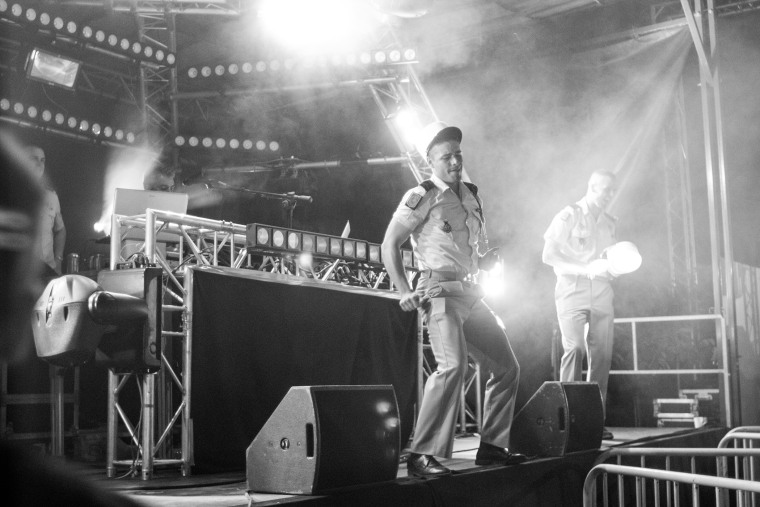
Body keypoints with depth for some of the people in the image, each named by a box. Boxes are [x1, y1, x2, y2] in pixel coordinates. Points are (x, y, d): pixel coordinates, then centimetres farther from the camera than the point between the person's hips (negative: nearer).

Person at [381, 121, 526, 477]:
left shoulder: (471, 195, 18)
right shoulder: (422, 197, -4)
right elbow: (389, 244, -6)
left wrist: (489, 259, 5)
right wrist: (404, 291, -15)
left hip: (469, 294, 8)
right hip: (440, 292, -8)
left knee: (507, 366, 10)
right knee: (453, 364, -27)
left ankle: (492, 447, 21)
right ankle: (422, 455, -21)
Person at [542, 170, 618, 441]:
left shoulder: (610, 222, 20)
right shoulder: (568, 216, 1)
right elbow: (549, 255, -7)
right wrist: (585, 269, -18)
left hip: (601, 294, 6)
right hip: (573, 291, -6)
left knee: (602, 355, 1)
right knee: (574, 349, -17)